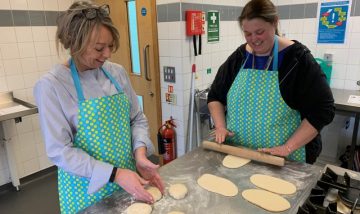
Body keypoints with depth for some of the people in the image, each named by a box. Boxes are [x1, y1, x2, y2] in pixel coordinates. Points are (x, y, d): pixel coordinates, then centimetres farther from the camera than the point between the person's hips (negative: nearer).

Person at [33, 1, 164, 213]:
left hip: (128, 176, 5)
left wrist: (140, 153, -14)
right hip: (86, 188, -4)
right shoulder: (51, 85, -16)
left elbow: (138, 118, 3)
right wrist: (114, 174, -24)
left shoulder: (117, 72, -3)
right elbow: (60, 151, -18)